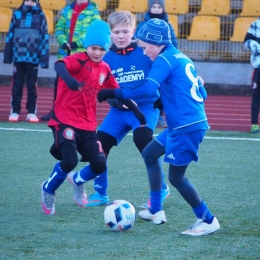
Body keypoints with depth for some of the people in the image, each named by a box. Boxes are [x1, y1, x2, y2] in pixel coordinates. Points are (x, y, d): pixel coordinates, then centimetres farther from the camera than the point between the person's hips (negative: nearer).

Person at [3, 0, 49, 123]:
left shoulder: (41, 17, 0)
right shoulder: (17, 15, 3)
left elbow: (44, 38, -1)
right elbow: (10, 36, 6)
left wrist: (44, 59, -7)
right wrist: (7, 55, 3)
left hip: (33, 58, -1)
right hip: (18, 56, 1)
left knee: (32, 85, 7)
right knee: (17, 85, 7)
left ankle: (32, 112, 12)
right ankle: (15, 111, 13)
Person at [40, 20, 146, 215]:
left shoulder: (105, 69, 7)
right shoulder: (79, 60, -13)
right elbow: (60, 66, -35)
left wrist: (137, 112, 9)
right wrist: (68, 79, -57)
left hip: (88, 124, 6)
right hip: (65, 120, -6)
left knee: (100, 165, -2)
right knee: (69, 161, -20)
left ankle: (77, 181, 32)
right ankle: (48, 190, 10)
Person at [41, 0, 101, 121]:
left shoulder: (93, 11, 1)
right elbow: (59, 28, 8)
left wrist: (77, 43, -18)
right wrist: (63, 42, -11)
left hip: (83, 54, -4)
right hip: (65, 53, 4)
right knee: (59, 82, 5)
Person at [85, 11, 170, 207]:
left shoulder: (145, 52, -10)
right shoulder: (107, 58, -1)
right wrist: (118, 100, -17)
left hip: (145, 105, -4)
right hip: (119, 110, 4)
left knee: (143, 139, -28)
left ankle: (160, 189, -11)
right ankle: (100, 193, 17)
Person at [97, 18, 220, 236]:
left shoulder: (165, 59, -12)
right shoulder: (182, 59, 16)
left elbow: (147, 89, -26)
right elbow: (201, 93, 20)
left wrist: (113, 93, -20)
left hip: (187, 127, -10)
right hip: (186, 124, 10)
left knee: (176, 177, -1)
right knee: (149, 153, 21)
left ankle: (208, 221, 8)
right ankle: (156, 211, 24)